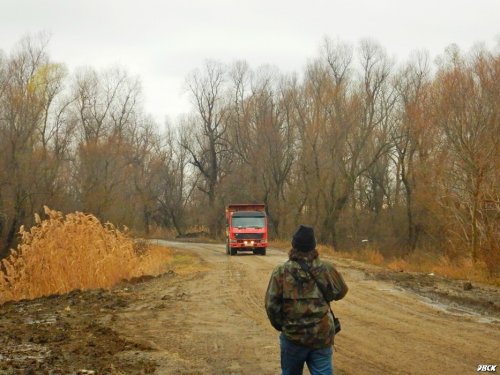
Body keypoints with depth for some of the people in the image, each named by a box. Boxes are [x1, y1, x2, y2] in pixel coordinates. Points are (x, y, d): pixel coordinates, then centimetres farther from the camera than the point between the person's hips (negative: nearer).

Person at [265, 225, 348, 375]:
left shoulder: (281, 272, -9)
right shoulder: (326, 269, -6)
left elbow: (271, 304, -6)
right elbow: (340, 291, 11)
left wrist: (280, 325, 10)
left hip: (293, 336, 0)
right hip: (322, 336, 0)